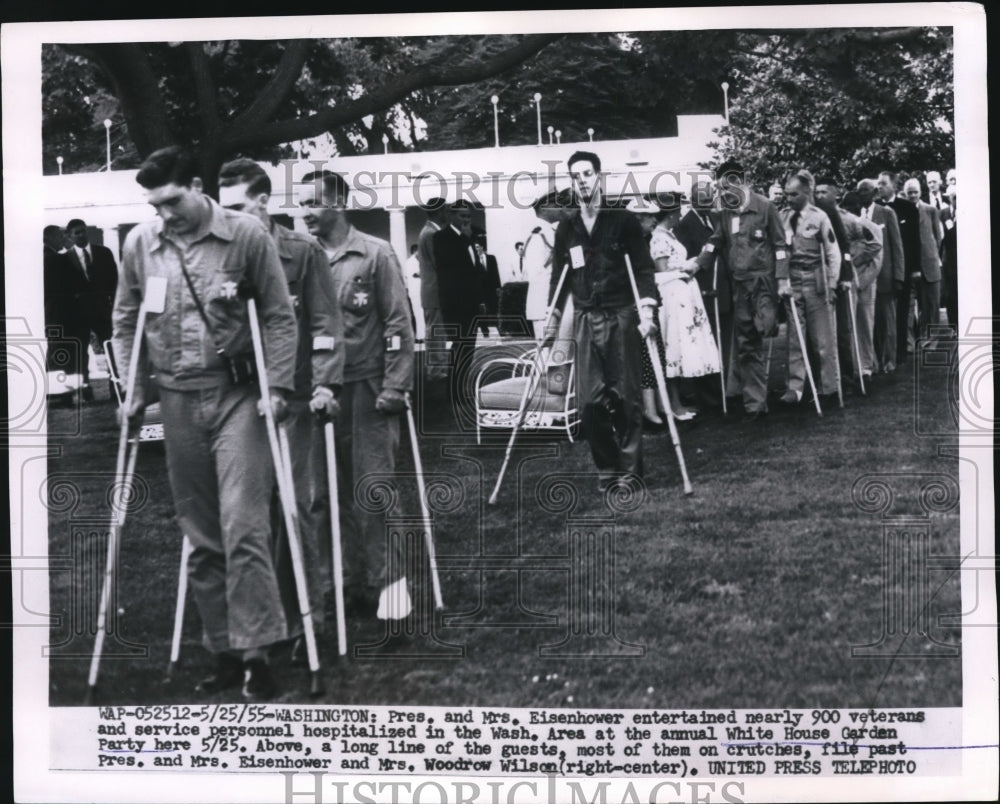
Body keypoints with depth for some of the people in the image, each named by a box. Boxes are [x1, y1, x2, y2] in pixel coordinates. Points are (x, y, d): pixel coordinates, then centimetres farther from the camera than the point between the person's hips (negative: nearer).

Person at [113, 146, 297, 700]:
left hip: (237, 394, -4)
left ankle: (255, 656, -7)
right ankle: (224, 656, 17)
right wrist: (132, 393, 8)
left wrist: (276, 387, -9)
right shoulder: (139, 244, 4)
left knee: (243, 529, -11)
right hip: (178, 401, 4)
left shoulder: (246, 235, -6)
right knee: (200, 539, 8)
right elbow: (125, 323, 14)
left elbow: (279, 315, -2)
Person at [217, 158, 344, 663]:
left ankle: (304, 616, 8)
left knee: (290, 503, -4)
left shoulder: (302, 252, 0)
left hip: (292, 397, -3)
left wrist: (325, 383, -12)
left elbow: (325, 323, -2)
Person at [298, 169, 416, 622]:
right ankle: (350, 582, 16)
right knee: (327, 494, 6)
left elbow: (398, 324, -3)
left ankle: (388, 580, 0)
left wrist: (394, 386, -9)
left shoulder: (375, 254, -2)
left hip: (367, 388, -4)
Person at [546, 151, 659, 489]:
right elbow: (559, 278, 17)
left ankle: (629, 469, 7)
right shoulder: (566, 229, 13)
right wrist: (552, 321, 12)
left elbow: (643, 268, -1)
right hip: (585, 319, 3)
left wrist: (647, 310, -12)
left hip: (621, 318, -3)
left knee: (626, 397, -3)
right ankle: (607, 469, 8)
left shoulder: (623, 221, 2)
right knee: (590, 401, -4)